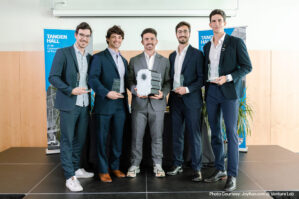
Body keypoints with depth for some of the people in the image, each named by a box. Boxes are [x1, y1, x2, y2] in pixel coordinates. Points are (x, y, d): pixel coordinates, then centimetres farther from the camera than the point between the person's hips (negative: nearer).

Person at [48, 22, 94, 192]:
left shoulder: (89, 57, 13)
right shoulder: (63, 53, -3)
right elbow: (53, 77, -8)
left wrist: (90, 103, 7)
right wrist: (71, 90, -19)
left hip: (84, 105, 5)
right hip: (69, 104, -5)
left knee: (80, 139, 13)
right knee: (67, 140, 1)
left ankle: (76, 168, 28)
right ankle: (70, 177, 7)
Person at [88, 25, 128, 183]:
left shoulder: (124, 60, 19)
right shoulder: (99, 57, -1)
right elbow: (92, 79, -11)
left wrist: (125, 100, 8)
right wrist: (107, 93, -22)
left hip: (120, 104, 6)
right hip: (104, 104, -6)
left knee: (118, 138, 11)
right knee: (102, 138, 2)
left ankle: (115, 167, 25)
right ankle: (103, 170, 14)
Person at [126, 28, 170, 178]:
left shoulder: (164, 61, 10)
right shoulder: (134, 60, 9)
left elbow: (168, 82, 8)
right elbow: (130, 81, 7)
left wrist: (163, 93, -11)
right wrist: (136, 91, -12)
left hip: (157, 104, 0)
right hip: (139, 103, 0)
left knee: (157, 136, 5)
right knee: (137, 136, 3)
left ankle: (157, 165, 18)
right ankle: (135, 165, 16)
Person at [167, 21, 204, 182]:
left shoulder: (197, 54, 0)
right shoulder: (172, 56, 16)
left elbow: (201, 78, -5)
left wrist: (187, 89, -16)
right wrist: (172, 91, 3)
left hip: (191, 100, -5)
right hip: (175, 99, 5)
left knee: (194, 135, -2)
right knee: (176, 135, 10)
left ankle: (197, 168, 7)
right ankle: (178, 165, 21)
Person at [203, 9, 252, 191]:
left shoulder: (236, 42, 0)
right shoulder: (207, 46, 16)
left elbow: (247, 66, -4)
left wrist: (228, 77, -15)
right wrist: (206, 84, 6)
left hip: (229, 91, -5)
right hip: (211, 91, 5)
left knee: (231, 133, -6)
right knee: (215, 133, 9)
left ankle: (232, 176, 1)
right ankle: (220, 170, 20)